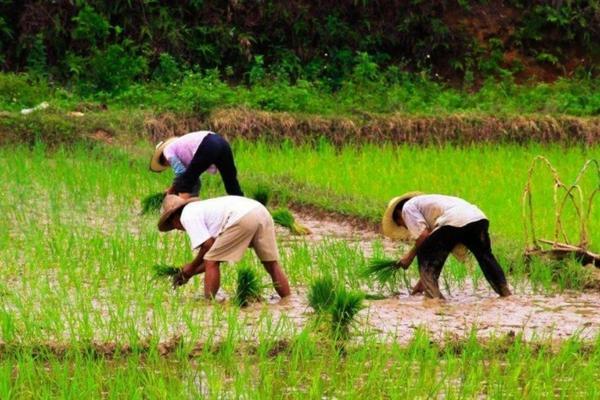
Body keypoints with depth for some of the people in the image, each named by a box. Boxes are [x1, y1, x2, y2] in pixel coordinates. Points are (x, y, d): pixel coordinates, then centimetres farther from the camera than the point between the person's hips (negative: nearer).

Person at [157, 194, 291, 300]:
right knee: (272, 264, 13)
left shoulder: (187, 215, 10)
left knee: (211, 262, 4)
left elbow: (208, 245, -1)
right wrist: (190, 273, 36)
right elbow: (217, 256, 35)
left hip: (243, 218, -9)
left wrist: (192, 267, 15)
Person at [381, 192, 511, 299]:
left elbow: (423, 236, 0)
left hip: (454, 221, -8)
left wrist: (410, 255, 18)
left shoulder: (408, 207, 17)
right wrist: (423, 280, 41)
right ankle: (505, 292, 33)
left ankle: (434, 296, 4)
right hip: (479, 217, 8)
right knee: (485, 256, 29)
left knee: (425, 256, 9)